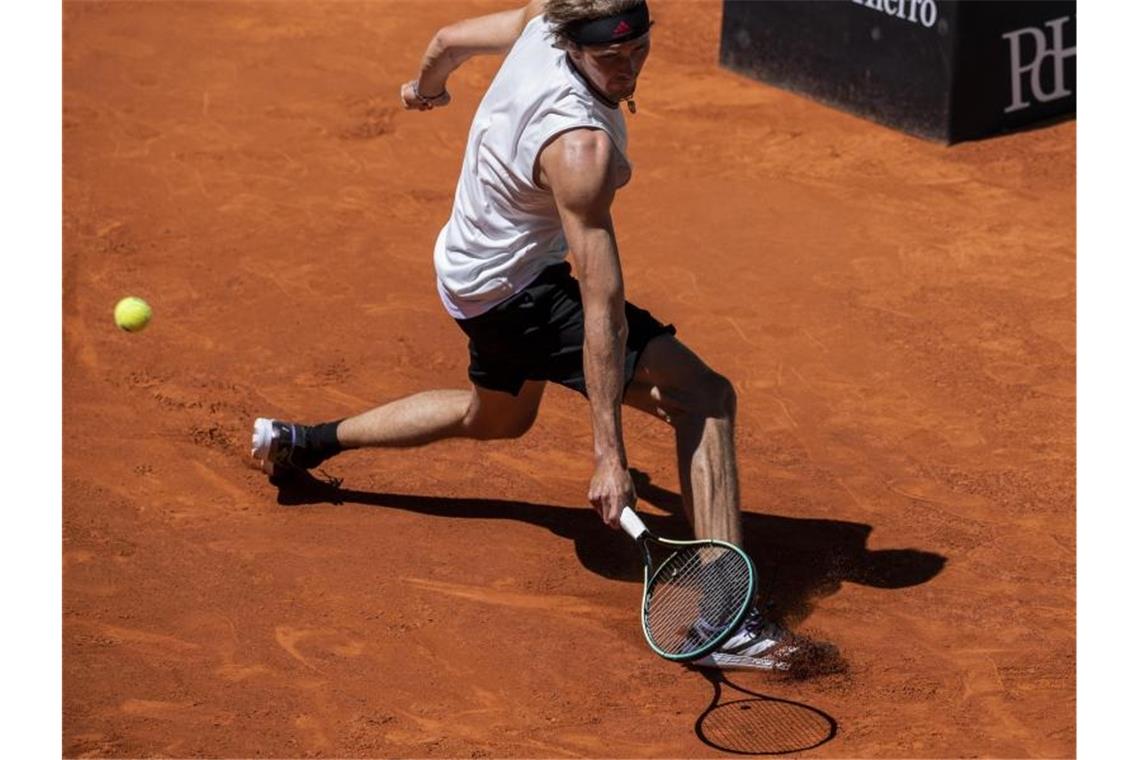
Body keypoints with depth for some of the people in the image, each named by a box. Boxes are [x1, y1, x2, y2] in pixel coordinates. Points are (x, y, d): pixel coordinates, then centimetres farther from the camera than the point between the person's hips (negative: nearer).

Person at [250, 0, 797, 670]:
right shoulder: (580, 147, -35)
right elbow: (602, 304, -36)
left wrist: (426, 85, 32)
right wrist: (610, 455, -35)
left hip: (472, 263, 9)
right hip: (517, 292, -9)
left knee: (497, 416, 37)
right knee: (706, 397, -20)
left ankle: (301, 442, 49)